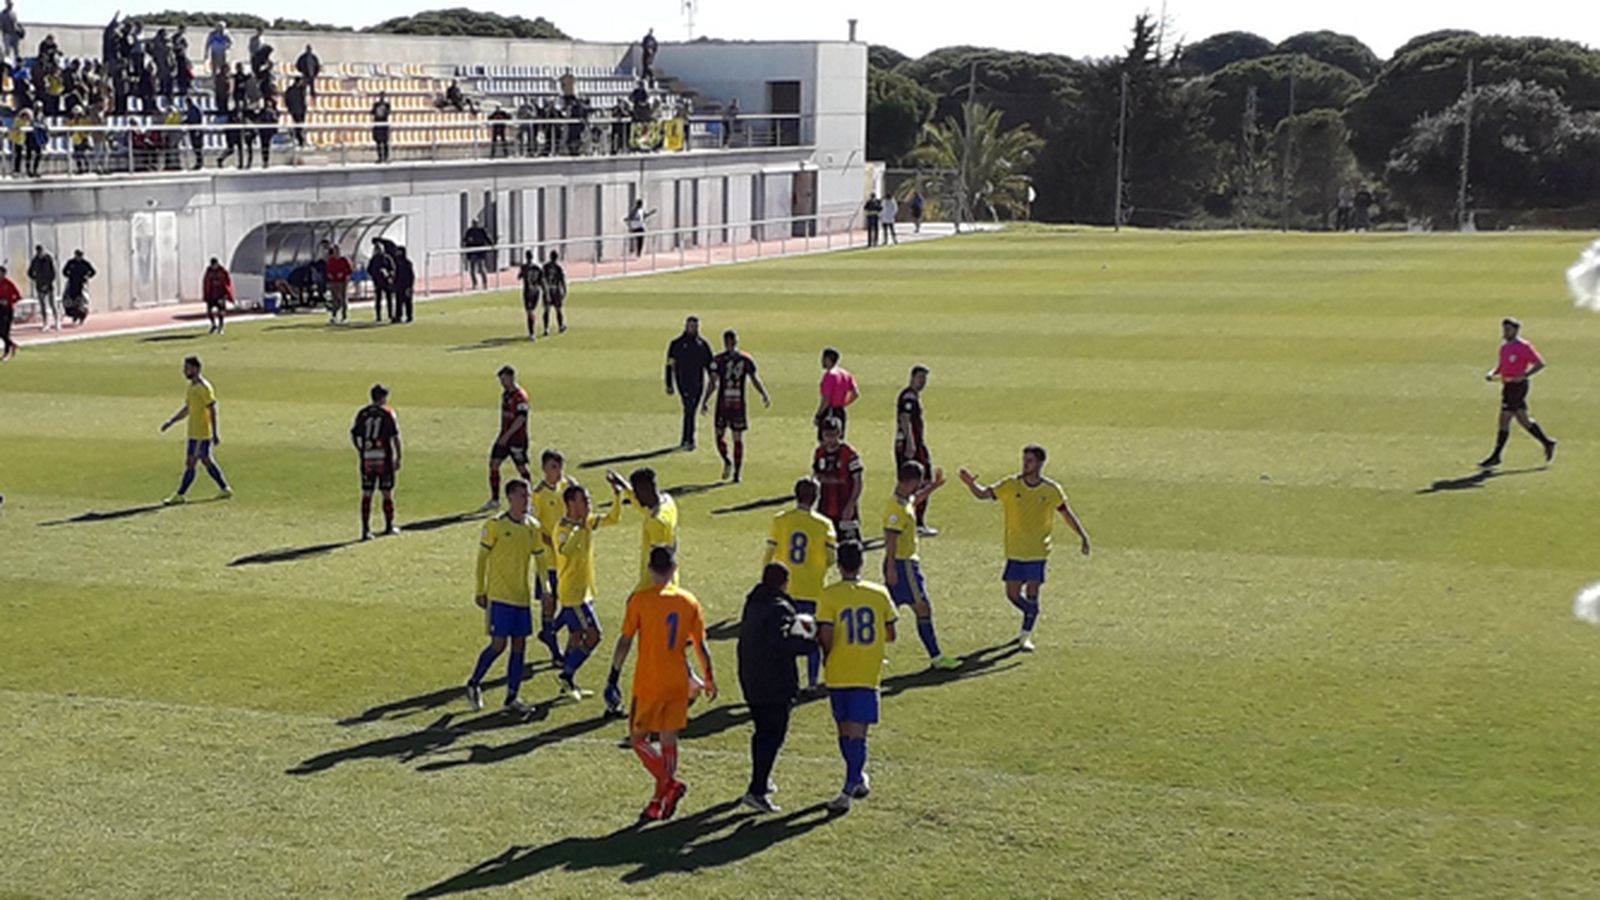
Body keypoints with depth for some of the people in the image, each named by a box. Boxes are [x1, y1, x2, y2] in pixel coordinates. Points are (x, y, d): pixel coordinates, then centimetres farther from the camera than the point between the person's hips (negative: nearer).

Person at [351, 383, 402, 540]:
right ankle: (389, 526, 20)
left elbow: (354, 435, 5)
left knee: (367, 494, 4)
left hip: (366, 458, 3)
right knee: (387, 492, 9)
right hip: (384, 458, -3)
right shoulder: (388, 413, -4)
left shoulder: (362, 413, 6)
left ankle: (366, 530, 1)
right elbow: (395, 437, -8)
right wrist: (398, 458, -4)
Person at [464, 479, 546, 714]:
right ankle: (473, 683, 15)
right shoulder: (495, 525, -9)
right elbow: (482, 558, -3)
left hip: (523, 597, 5)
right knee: (499, 644, -7)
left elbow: (540, 558, 15)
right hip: (500, 596, -5)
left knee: (519, 645, 4)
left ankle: (512, 697, 11)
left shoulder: (533, 527, 7)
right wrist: (480, 591, -3)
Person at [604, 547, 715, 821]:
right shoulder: (689, 601, 2)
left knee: (638, 738, 6)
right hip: (678, 684, 4)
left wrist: (613, 677, 0)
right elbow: (701, 646, 6)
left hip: (648, 684, -4)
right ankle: (660, 800, 14)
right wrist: (709, 679, 17)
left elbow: (625, 642, -8)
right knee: (669, 740, 12)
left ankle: (668, 782, -13)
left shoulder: (640, 599, -9)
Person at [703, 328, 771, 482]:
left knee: (720, 435, 14)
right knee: (738, 439, 7)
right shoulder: (746, 359, 2)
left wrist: (705, 401, -5)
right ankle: (737, 473, 7)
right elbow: (755, 380, 3)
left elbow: (714, 384, -9)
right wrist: (765, 396, 12)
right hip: (739, 404, 2)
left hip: (722, 404, -2)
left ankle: (727, 460, -7)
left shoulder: (718, 359, -4)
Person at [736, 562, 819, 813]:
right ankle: (757, 791, -11)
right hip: (775, 683, -9)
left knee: (763, 731, 22)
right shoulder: (779, 608, -17)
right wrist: (812, 642, -19)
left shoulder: (752, 604, 11)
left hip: (751, 681, 9)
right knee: (773, 735, -5)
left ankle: (761, 780, 36)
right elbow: (781, 641, -29)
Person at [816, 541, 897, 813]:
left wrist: (827, 657, 7)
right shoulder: (879, 593, 1)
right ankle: (854, 783, -13)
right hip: (869, 674, 1)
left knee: (845, 731, 16)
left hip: (838, 674, -1)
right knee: (857, 732, -3)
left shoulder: (829, 595, -8)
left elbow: (826, 637, -13)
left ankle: (857, 778, 28)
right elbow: (890, 635, 6)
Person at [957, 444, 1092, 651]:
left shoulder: (1052, 490, -4)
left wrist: (1083, 536, 0)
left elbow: (1067, 513, 6)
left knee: (1032, 593, -8)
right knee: (1012, 594, 4)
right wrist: (971, 484, -32)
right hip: (1015, 551, 2)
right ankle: (1031, 616, 34)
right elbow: (983, 494, -11)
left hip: (1038, 551, -2)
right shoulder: (1010, 485, -5)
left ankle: (1026, 635, 5)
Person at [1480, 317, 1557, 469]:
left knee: (1504, 420, -8)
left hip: (1517, 386, -9)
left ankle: (1496, 456, -3)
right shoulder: (1504, 346, 12)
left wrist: (1524, 376, -21)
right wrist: (1492, 373, 4)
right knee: (1523, 419, 15)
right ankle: (1547, 443, 28)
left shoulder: (1523, 347, -12)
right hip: (1508, 386, 9)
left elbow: (1540, 364, -11)